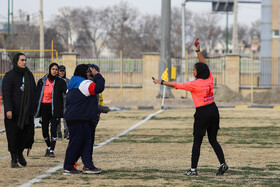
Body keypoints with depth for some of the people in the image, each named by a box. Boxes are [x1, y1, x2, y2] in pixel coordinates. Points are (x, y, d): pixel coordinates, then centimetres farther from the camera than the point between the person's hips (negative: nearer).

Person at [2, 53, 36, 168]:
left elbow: (34, 93, 19)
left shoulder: (29, 75, 14)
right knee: (13, 136, -2)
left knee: (28, 134, -1)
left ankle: (20, 152, 24)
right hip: (14, 112, -5)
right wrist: (8, 109, -20)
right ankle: (14, 159, 9)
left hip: (27, 112, 5)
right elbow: (6, 94, -10)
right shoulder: (9, 76, -3)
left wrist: (33, 109, 13)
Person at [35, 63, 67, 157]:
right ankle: (49, 147, 31)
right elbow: (37, 95, 12)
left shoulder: (60, 82, 1)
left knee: (53, 129, -11)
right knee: (44, 130, 8)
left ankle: (52, 150, -6)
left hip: (55, 108, -3)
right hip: (44, 107, 3)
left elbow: (67, 92, -14)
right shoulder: (42, 81, 8)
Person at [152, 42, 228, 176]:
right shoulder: (209, 79, 3)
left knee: (197, 141, 1)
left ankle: (193, 169, 4)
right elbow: (204, 65, 19)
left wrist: (161, 82, 5)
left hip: (202, 113, -6)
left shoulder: (194, 84, -12)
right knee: (213, 140, 13)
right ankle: (223, 164, 2)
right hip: (214, 111, 6)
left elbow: (176, 85, -6)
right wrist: (198, 51, 23)